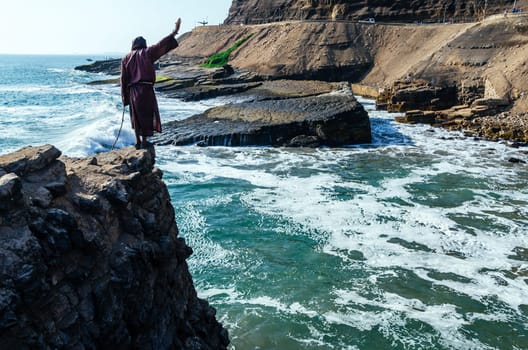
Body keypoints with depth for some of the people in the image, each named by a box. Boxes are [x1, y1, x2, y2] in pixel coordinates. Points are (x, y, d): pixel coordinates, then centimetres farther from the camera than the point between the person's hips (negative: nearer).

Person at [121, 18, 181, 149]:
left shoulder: (126, 58, 10)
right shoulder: (147, 53, 1)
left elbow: (123, 78, 5)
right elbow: (161, 45, -7)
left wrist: (125, 97, 7)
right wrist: (174, 33, -7)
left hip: (132, 90, 4)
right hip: (146, 88, -4)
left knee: (136, 115, 13)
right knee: (147, 114, 3)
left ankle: (138, 141, 15)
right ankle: (144, 141, 5)